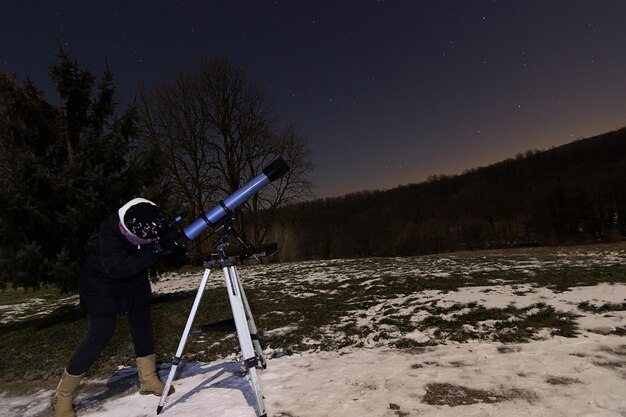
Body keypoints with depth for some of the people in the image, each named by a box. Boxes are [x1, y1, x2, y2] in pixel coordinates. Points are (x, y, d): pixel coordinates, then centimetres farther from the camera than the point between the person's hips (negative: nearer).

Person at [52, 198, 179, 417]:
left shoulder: (151, 223, -22)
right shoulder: (110, 229, -36)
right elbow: (116, 268, -41)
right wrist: (153, 253, -50)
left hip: (134, 278, 5)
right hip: (103, 281, -5)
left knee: (142, 324, 7)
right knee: (100, 335, -6)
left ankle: (148, 379, 22)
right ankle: (62, 397, 12)